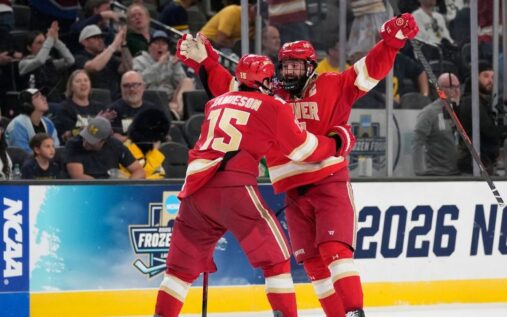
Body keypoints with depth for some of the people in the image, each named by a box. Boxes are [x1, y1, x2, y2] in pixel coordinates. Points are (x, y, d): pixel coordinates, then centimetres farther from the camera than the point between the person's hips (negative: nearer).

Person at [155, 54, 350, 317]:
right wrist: (336, 142, 24)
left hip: (195, 185, 5)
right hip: (233, 187, -5)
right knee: (275, 256, 3)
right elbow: (302, 148, 11)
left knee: (184, 263, 15)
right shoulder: (273, 108, 7)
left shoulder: (216, 103, 23)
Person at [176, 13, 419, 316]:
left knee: (334, 249, -19)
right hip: (293, 192, 5)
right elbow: (227, 85, 16)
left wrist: (393, 39, -14)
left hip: (330, 183, -5)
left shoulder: (332, 87, 2)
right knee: (312, 262, 3)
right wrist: (203, 60, 7)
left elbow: (372, 69, -3)